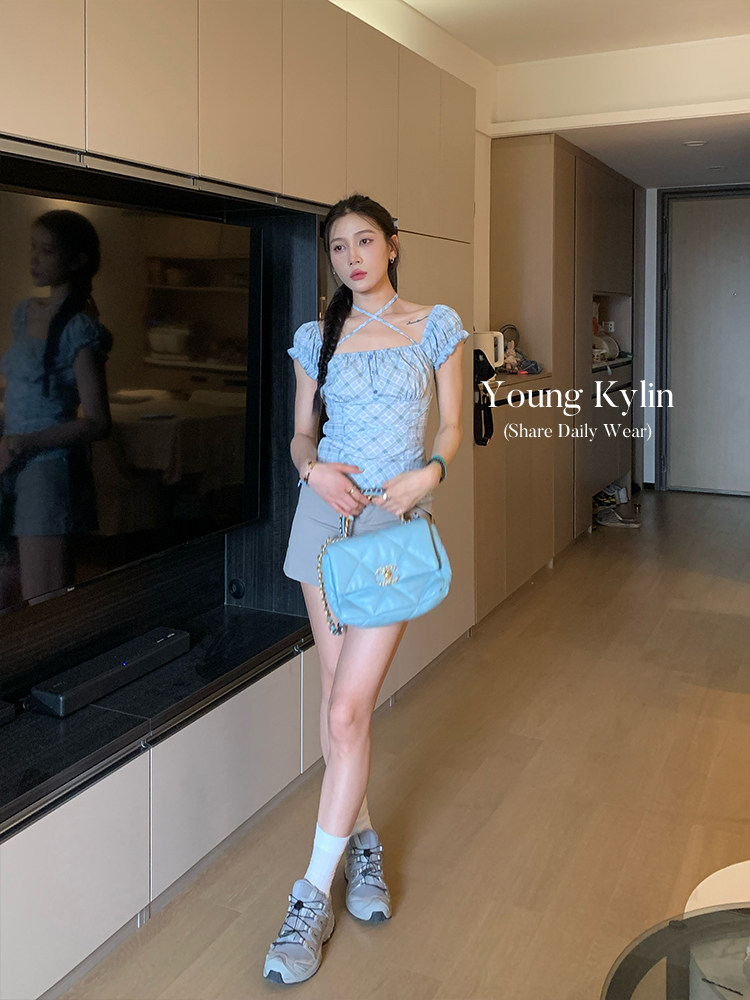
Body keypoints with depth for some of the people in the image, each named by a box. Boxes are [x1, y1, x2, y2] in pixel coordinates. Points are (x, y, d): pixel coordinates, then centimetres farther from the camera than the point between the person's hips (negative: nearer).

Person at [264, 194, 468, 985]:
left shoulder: (436, 325, 5)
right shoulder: (317, 339, 10)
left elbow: (451, 425, 7)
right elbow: (300, 435, 13)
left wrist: (430, 470, -13)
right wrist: (314, 468, -9)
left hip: (397, 519, -3)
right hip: (326, 512, 3)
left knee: (347, 712, -9)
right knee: (342, 702, 9)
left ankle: (313, 899, 3)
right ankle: (362, 844, 31)